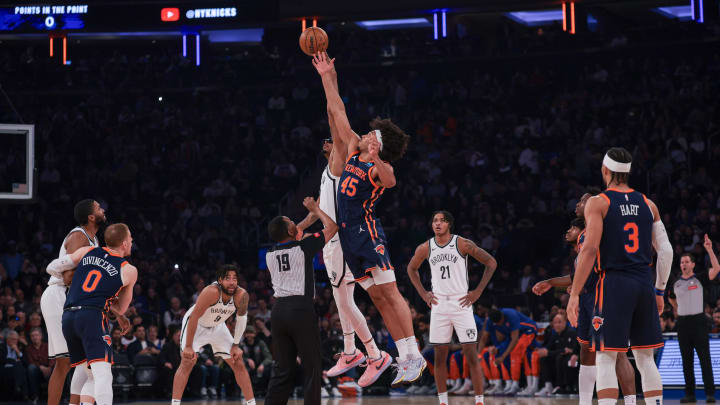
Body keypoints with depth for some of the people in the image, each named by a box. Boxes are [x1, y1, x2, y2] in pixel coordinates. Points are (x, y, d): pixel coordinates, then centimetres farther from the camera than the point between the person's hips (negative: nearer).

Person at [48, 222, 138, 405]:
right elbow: (121, 308, 19)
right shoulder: (129, 271, 10)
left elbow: (52, 268, 22)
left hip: (67, 316, 5)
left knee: (91, 377, 17)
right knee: (103, 375, -15)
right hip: (92, 316, -5)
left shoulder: (87, 251, 18)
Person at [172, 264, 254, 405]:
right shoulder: (211, 292, -37)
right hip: (195, 325, -5)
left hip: (217, 326, 5)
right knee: (188, 361, -19)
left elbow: (241, 318, -5)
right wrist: (188, 346, -30)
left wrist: (236, 345, -3)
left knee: (238, 364, 2)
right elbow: (194, 317, -32)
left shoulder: (241, 296, -25)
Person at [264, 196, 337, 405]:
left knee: (282, 370, 9)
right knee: (312, 369, 0)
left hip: (278, 310, 6)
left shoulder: (270, 254, 11)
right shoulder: (303, 247, -6)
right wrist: (315, 209, 20)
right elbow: (332, 227, 5)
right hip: (301, 310, -6)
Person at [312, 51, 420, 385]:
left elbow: (390, 181, -34)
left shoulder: (379, 168, -9)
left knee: (389, 293, -10)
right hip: (348, 235, 8)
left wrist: (377, 161, -51)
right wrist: (328, 77, 15)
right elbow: (338, 113, 15)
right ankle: (404, 358, 6)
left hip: (367, 232, -8)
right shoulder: (353, 151, 11)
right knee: (378, 298, 6)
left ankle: (414, 355, -11)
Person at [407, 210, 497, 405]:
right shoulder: (425, 248, 3)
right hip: (438, 306, 3)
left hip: (461, 303, -3)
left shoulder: (463, 244, -7)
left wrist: (478, 292, -4)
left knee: (471, 355, -6)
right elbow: (411, 268, 22)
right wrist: (423, 293, 11)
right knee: (440, 356, 4)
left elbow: (491, 263, -2)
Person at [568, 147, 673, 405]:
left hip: (614, 284, -5)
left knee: (606, 359, -3)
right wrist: (659, 291, 19)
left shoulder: (598, 203, -3)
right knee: (645, 358, 12)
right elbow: (666, 251, 9)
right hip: (644, 284, 5)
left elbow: (590, 249, -12)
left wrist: (574, 295, -11)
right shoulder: (648, 204, 12)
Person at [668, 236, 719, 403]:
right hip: (682, 322, 4)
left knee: (704, 358, -7)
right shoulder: (676, 283, 12)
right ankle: (690, 394, 8)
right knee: (686, 359, 5)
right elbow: (672, 299, 30)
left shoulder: (699, 279, 1)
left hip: (698, 321, -4)